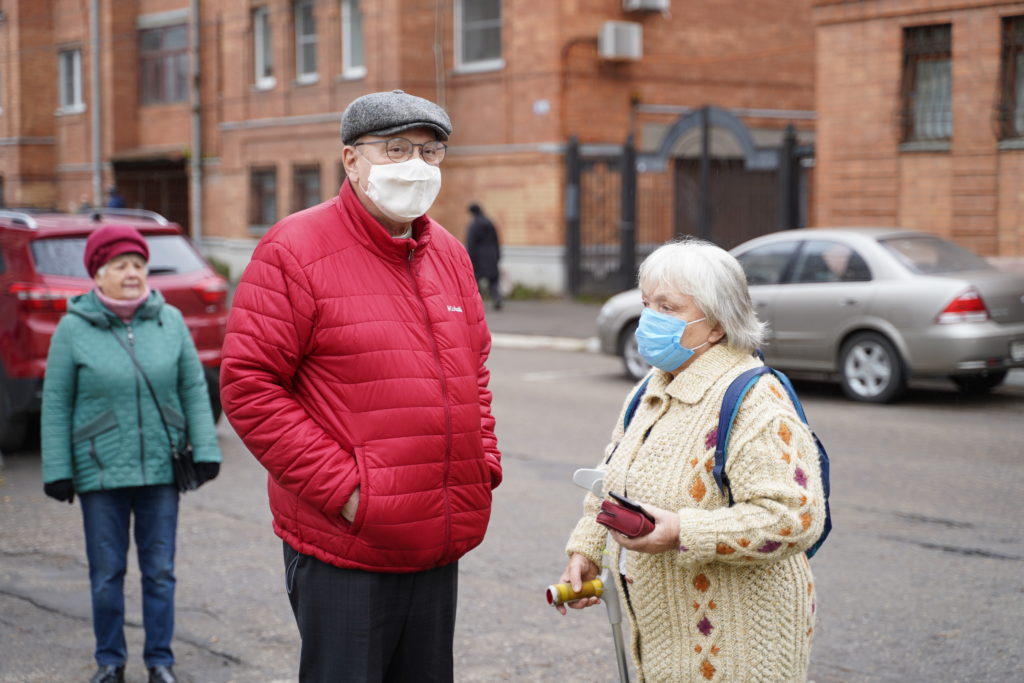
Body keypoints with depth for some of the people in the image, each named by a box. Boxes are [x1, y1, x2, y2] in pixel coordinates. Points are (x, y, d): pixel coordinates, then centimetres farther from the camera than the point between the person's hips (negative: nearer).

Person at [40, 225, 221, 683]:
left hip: (161, 470, 1)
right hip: (100, 472, -1)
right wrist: (57, 470, -4)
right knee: (106, 573, 7)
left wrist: (205, 451, -2)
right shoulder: (74, 328, -3)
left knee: (160, 571, 8)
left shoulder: (169, 320, 2)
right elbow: (56, 404, -1)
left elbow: (194, 390, 5)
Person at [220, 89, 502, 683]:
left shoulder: (450, 255, 13)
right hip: (343, 551, -7)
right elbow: (248, 385, -14)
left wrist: (485, 462, 9)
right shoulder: (294, 251, -9)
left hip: (440, 547, 7)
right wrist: (341, 488, -17)